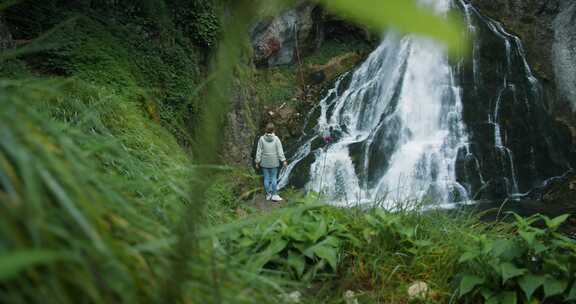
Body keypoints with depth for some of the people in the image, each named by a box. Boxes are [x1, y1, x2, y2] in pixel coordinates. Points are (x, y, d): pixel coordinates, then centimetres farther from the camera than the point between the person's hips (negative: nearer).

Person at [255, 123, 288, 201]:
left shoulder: (262, 139, -8)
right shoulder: (276, 139, -8)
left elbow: (259, 151, -5)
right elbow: (280, 151, -9)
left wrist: (257, 162, 1)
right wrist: (283, 160, -4)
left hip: (264, 162, 0)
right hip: (274, 162, 0)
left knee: (266, 178, 9)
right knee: (274, 178, 7)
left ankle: (268, 195, 16)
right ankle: (274, 195, 8)